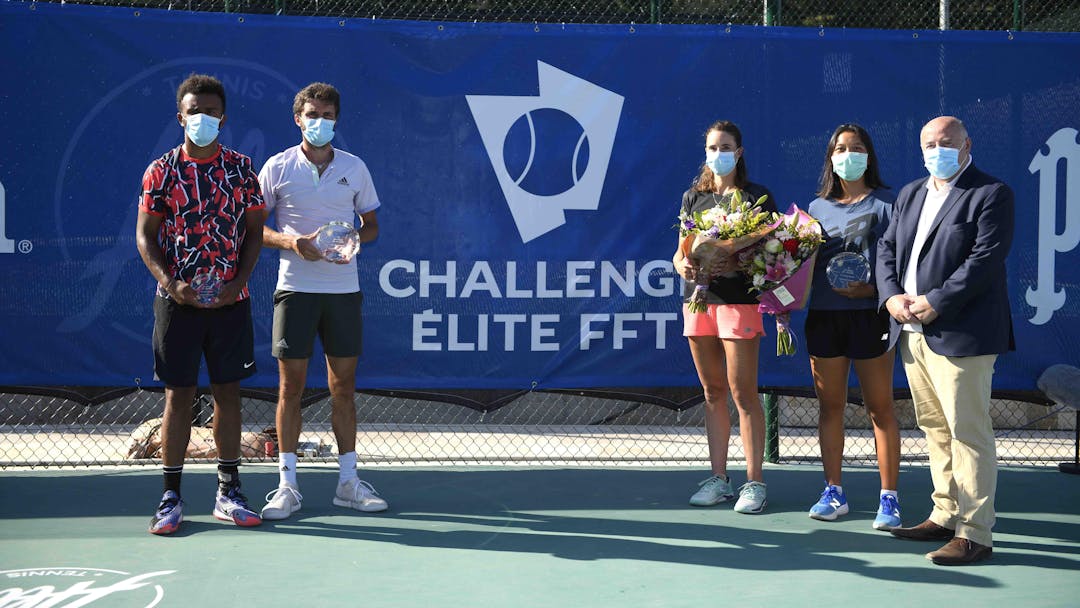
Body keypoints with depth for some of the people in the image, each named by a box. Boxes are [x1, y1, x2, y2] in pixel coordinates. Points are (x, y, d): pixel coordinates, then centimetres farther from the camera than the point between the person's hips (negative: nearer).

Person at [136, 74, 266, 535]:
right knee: (179, 395, 2)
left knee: (228, 393, 7)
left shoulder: (241, 169, 5)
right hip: (178, 301, -1)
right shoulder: (161, 171, 2)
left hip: (230, 301, 2)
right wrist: (169, 282, -13)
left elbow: (254, 232, 6)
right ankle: (171, 497, 10)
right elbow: (145, 235, 1)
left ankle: (228, 493, 16)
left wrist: (238, 282, -8)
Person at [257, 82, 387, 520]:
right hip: (295, 287, -2)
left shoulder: (354, 168, 8)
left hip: (343, 289, 2)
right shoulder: (277, 167, 2)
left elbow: (371, 225, 14)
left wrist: (353, 241, -8)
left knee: (343, 387, 6)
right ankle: (287, 484, 8)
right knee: (291, 386, 0)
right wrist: (291, 242, -13)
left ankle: (348, 482, 15)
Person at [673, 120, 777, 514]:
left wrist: (737, 263, -17)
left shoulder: (756, 196, 3)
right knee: (713, 392, 9)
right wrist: (683, 266, -8)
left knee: (742, 392, -5)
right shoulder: (693, 197, 15)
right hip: (697, 298, 5)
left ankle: (754, 482, 1)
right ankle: (719, 478, 15)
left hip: (739, 299, -5)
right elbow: (680, 251, 13)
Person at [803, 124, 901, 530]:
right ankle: (834, 493, 16)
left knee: (880, 407, -1)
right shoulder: (817, 207, 15)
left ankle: (888, 498, 4)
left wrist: (873, 288, -20)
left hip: (869, 313, -4)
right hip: (823, 314, 4)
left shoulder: (885, 203, 3)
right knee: (830, 406, 7)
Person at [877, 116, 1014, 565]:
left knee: (968, 432, -6)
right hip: (912, 331, 8)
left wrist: (935, 303, -18)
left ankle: (974, 533, -1)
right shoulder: (910, 195, 18)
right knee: (935, 428, 14)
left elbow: (985, 259, -15)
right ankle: (946, 516, 24)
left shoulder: (991, 194, -5)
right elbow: (887, 248, 14)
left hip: (960, 335, -7)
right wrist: (891, 296, -4)